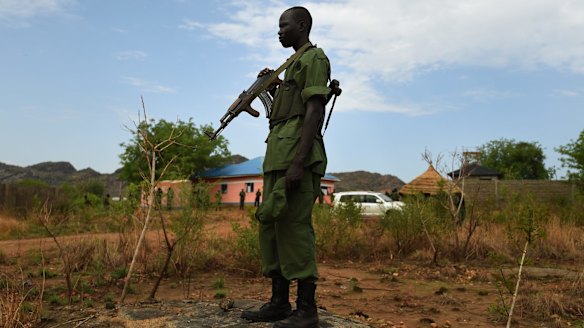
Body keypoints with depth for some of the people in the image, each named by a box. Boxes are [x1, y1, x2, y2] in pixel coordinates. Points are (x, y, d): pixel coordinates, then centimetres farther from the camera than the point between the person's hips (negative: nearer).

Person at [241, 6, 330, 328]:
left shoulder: (314, 58, 0)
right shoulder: (293, 64, 29)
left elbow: (314, 111, -13)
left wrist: (298, 162, -23)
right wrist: (272, 87, 19)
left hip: (296, 153, -10)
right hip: (277, 155, 10)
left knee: (294, 228, -11)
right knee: (270, 227, 8)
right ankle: (279, 302, 15)